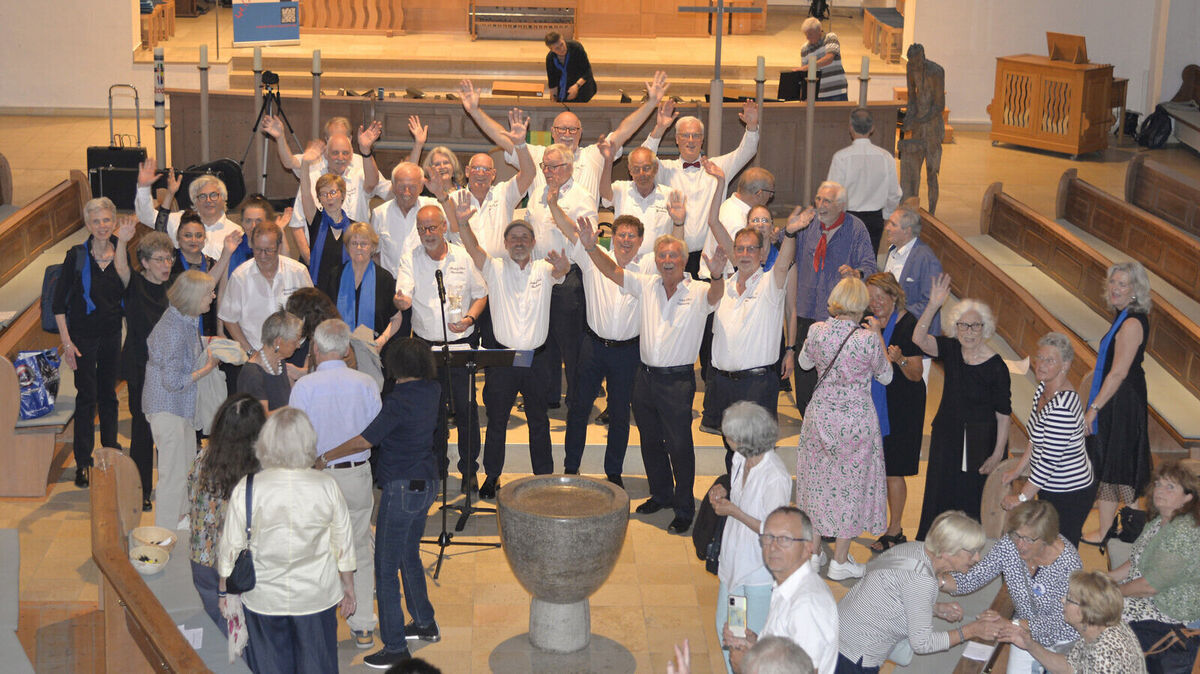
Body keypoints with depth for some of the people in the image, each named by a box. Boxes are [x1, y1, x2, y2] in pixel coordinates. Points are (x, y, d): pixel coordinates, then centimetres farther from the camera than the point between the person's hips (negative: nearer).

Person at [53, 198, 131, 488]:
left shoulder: (122, 253, 0)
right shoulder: (77, 255, -8)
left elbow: (127, 288, -13)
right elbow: (58, 303, -5)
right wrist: (66, 342, -10)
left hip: (112, 334, 3)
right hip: (83, 335, -3)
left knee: (108, 394, 14)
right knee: (86, 396, -1)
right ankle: (83, 463, 6)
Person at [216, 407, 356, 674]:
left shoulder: (247, 489, -16)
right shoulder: (327, 486, -12)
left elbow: (230, 548, -7)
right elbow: (343, 544, -3)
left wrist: (223, 590, 9)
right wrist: (348, 588, 12)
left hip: (264, 599, -1)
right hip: (317, 596, 1)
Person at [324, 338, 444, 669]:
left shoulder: (398, 401, -22)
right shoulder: (432, 391, -1)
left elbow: (363, 441, -20)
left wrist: (323, 456, -10)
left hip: (402, 489, -9)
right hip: (428, 483, 9)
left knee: (386, 567, -1)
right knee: (410, 555, 25)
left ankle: (395, 648, 3)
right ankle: (425, 623, 39)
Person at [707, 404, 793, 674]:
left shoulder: (776, 478, -28)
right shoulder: (741, 459, -3)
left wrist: (734, 512, -23)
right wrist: (724, 495, -6)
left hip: (761, 571, -8)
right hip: (734, 561, 8)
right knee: (725, 629, 22)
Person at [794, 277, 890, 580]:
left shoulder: (817, 331, -11)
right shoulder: (868, 339, -21)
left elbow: (804, 362, 11)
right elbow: (886, 376, -4)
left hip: (820, 416, 4)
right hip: (856, 421, -3)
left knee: (820, 480, 20)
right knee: (850, 485, 10)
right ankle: (840, 561, 18)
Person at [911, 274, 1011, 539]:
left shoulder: (995, 366, -16)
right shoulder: (951, 350, -4)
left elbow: (1003, 412, -13)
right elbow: (919, 338, -21)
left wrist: (998, 453, -15)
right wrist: (933, 305, -33)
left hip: (980, 443, -5)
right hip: (947, 437, 5)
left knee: (974, 503, 4)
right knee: (941, 498, 14)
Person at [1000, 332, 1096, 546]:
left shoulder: (1062, 408, -28)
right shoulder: (1043, 389, 2)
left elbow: (1049, 460, -25)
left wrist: (1021, 498, -16)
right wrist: (1018, 470, 16)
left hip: (1070, 496, -10)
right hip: (1051, 488, 10)